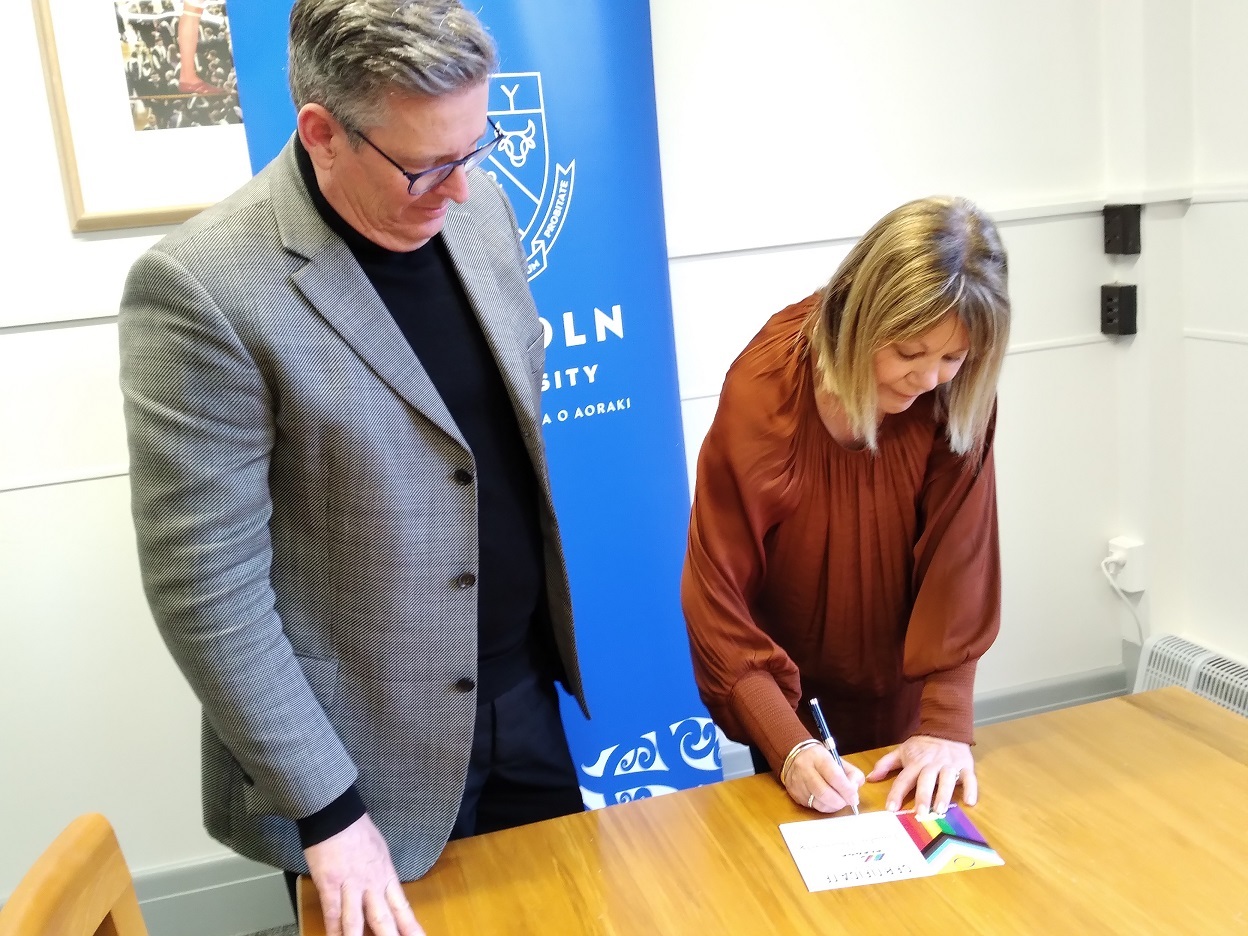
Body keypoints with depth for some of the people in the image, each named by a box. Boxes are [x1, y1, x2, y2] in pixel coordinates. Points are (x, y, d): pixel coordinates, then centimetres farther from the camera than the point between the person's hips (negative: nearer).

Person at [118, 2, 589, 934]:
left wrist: (547, 624, 13)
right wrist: (325, 811, -15)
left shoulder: (480, 210, -1)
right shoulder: (204, 288, -22)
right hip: (370, 748, -5)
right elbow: (206, 590, -19)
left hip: (522, 686, 6)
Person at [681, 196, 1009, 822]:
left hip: (901, 689, 3)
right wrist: (787, 747, -32)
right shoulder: (763, 392, -27)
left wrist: (945, 723, -24)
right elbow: (716, 594, -25)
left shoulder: (958, 397, -19)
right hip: (790, 692, -2)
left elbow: (958, 561, -17)